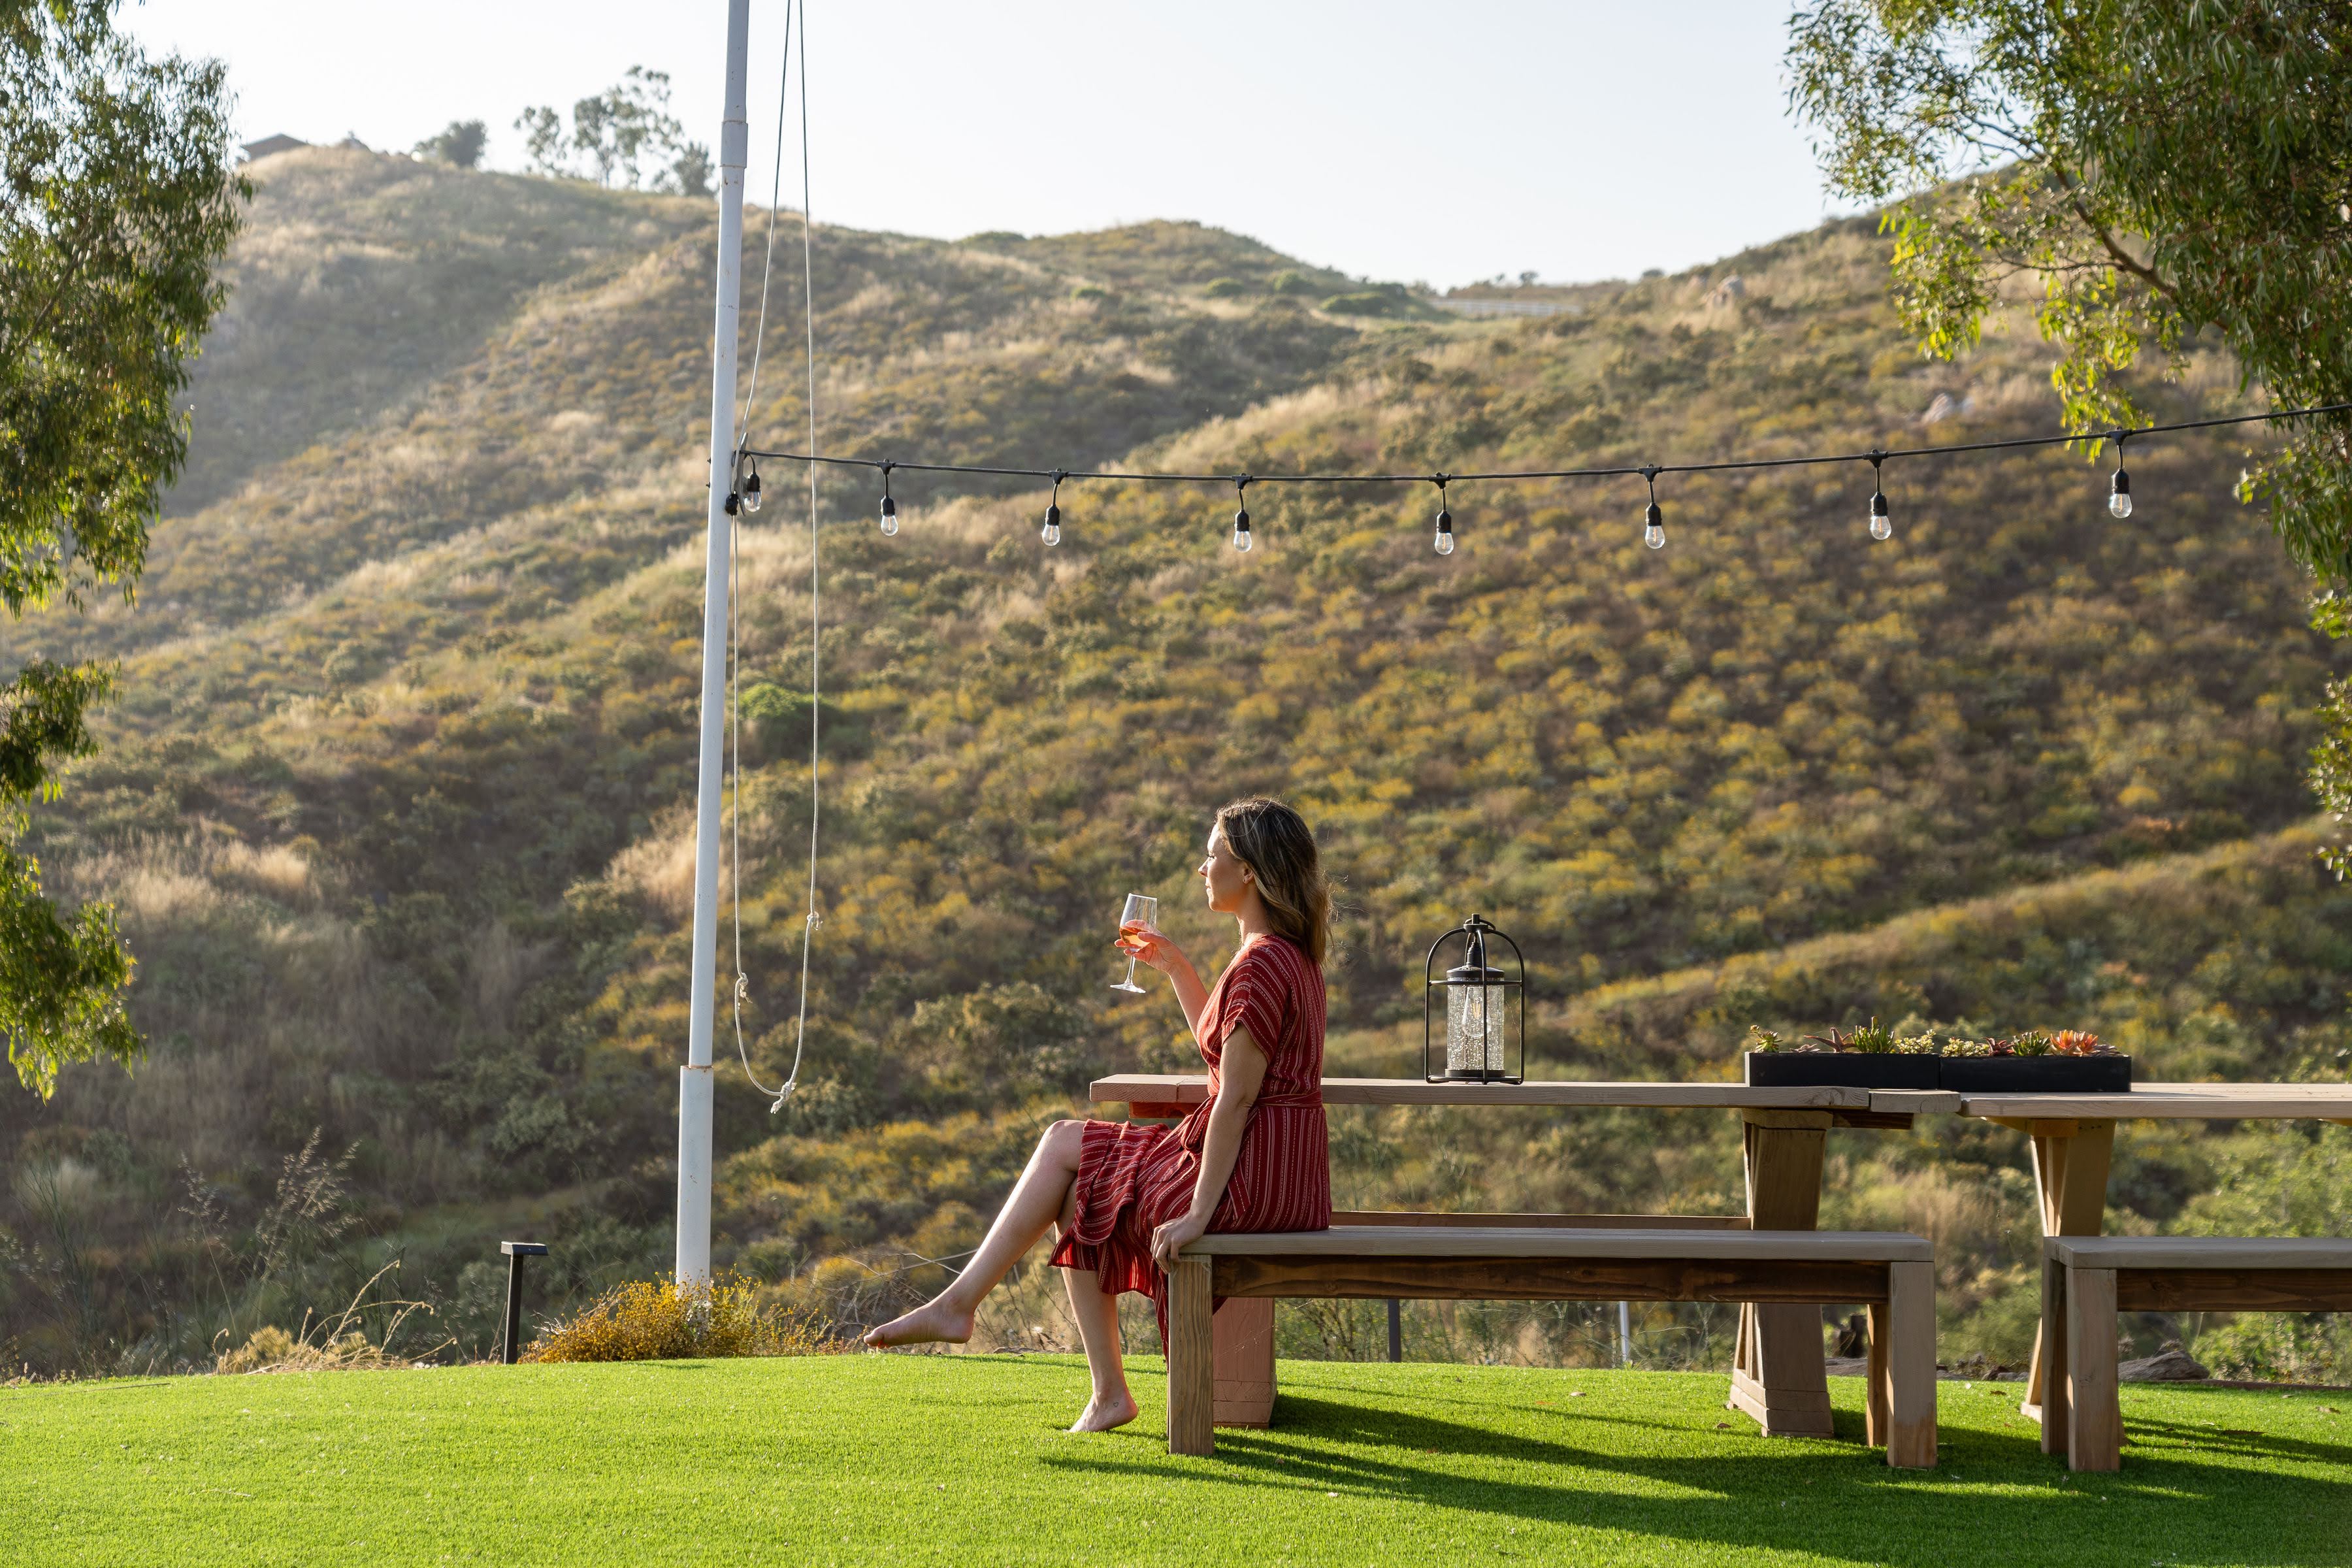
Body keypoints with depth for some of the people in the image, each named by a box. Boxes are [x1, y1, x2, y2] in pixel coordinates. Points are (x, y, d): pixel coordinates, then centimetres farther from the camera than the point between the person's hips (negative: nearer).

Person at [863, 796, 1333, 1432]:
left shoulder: (1262, 963, -19)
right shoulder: (1288, 954, 13)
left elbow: (1236, 1098, -23)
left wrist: (1198, 1213, -22)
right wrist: (1173, 963, 18)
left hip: (1252, 1181, -10)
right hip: (1284, 1173, 10)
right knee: (1065, 1147, 15)